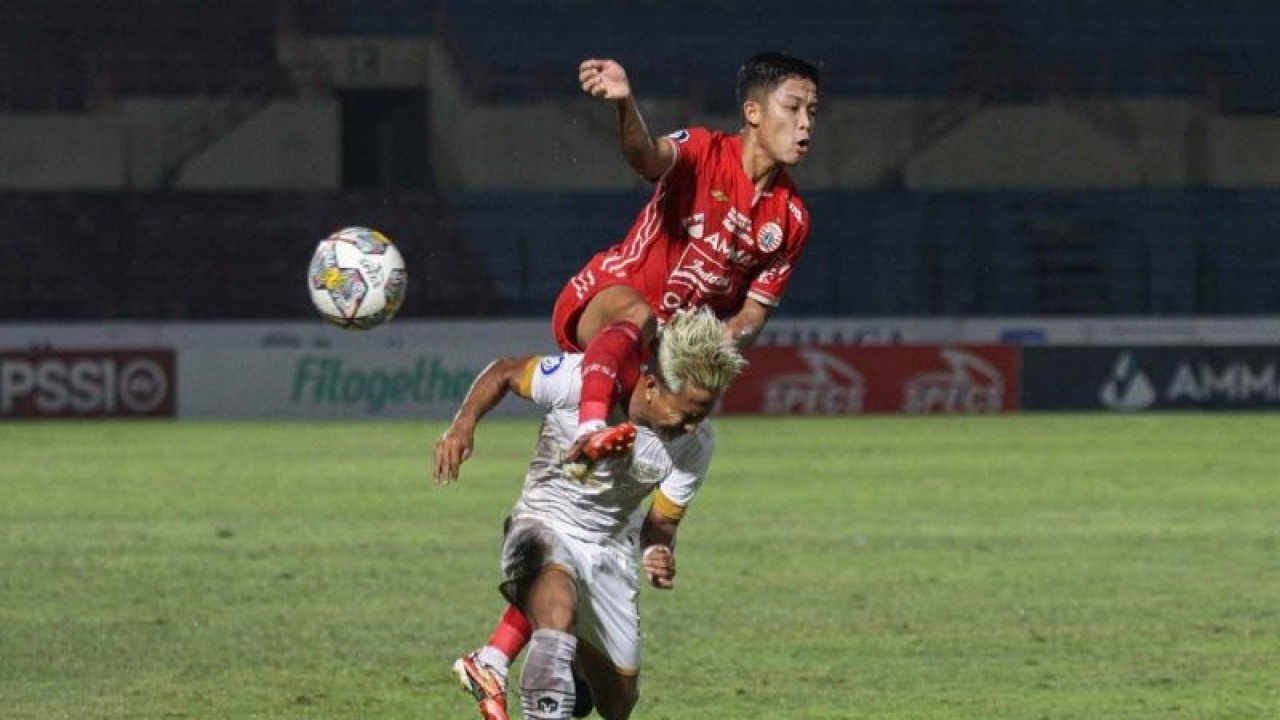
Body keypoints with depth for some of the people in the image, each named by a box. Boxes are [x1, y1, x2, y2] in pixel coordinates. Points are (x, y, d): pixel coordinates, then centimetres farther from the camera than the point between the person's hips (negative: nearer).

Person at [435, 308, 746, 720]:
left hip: (611, 549, 4)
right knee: (558, 613, -39)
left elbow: (661, 521, -2)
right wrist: (463, 424, -23)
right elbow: (505, 373, -8)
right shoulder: (585, 379, -25)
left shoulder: (696, 444, -14)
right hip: (544, 529, -4)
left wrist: (660, 556, -25)